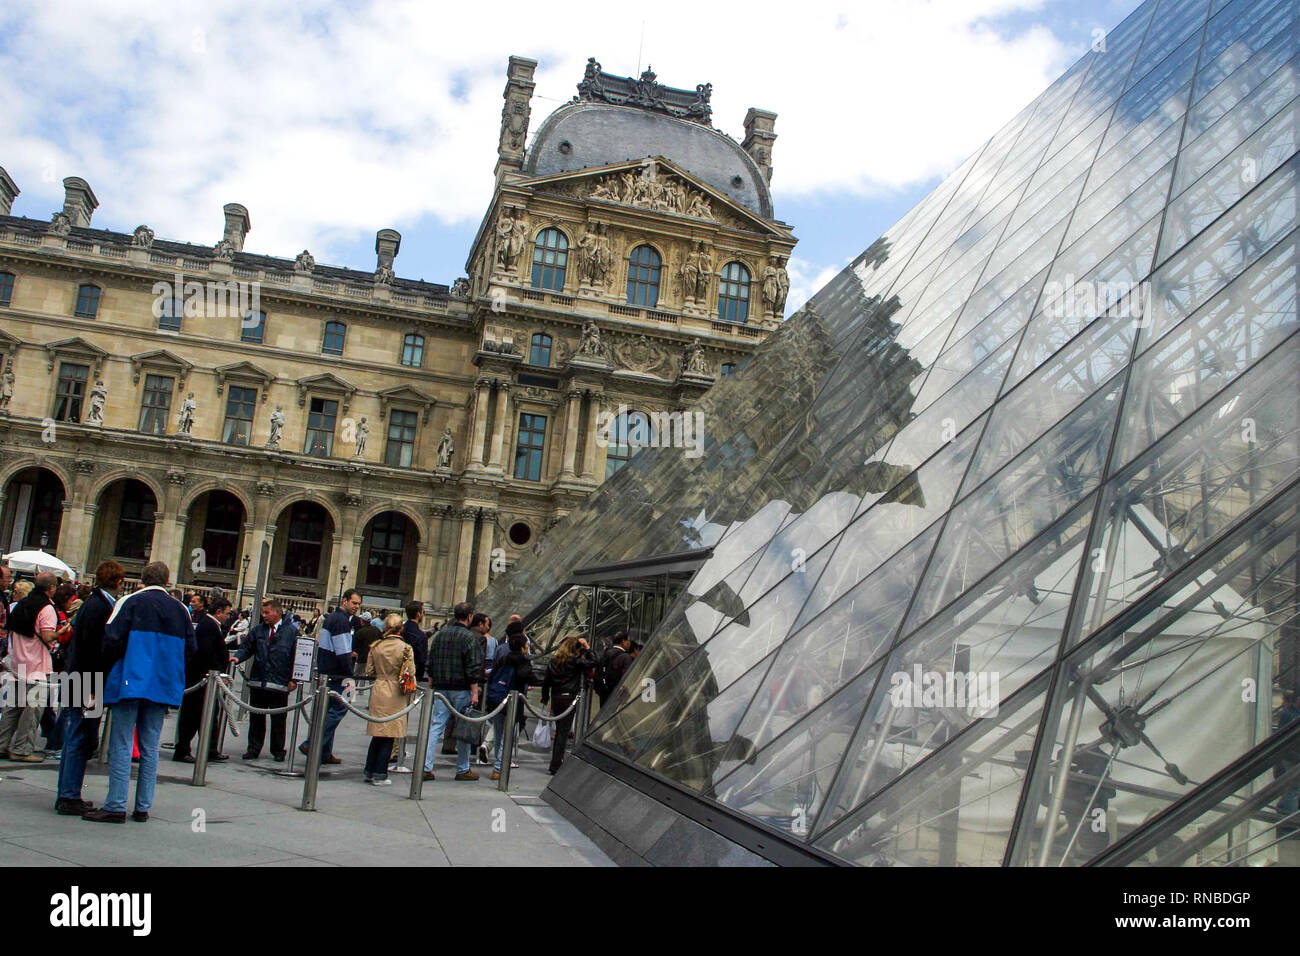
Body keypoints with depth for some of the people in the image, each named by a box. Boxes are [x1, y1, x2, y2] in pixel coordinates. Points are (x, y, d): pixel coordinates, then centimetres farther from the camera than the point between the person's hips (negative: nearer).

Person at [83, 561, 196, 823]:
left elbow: (112, 639, -11)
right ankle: (143, 807, 10)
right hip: (163, 687, 4)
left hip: (130, 682, -4)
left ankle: (116, 807, -3)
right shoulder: (180, 610, 8)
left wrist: (108, 669, 5)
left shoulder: (131, 602, -4)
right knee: (150, 747, 9)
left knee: (121, 745, 0)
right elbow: (190, 648, 8)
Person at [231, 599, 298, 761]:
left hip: (279, 685, -3)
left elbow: (296, 656, -1)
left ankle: (278, 751, 15)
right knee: (256, 718, 8)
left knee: (278, 720, 5)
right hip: (258, 682, 4)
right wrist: (238, 657, -8)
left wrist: (293, 679, -7)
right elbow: (247, 648, 14)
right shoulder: (258, 630, 11)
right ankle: (253, 749, 17)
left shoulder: (291, 632, -1)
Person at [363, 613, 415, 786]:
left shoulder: (375, 646, 0)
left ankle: (370, 771, 19)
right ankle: (380, 775, 6)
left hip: (378, 690, 4)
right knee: (389, 735, 4)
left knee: (377, 733, 15)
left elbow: (369, 671, 5)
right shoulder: (405, 648, -10)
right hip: (395, 694, -3)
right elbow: (411, 674, -9)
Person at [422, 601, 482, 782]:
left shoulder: (440, 634, 9)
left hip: (441, 687, 5)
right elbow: (473, 668, -13)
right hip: (461, 689, -5)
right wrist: (474, 692, -10)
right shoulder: (470, 637, -9)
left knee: (436, 726, 4)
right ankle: (463, 770, 13)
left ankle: (426, 767, -3)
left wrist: (432, 685, 20)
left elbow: (431, 663, 13)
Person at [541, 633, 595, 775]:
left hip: (556, 698, 6)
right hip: (569, 698, -6)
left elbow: (546, 681, 10)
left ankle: (555, 763, 23)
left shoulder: (554, 660, 8)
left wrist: (545, 697, 20)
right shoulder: (575, 660, -9)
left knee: (559, 731, 17)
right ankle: (555, 766, -3)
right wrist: (587, 648, -5)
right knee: (563, 732, -1)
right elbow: (592, 662, -13)